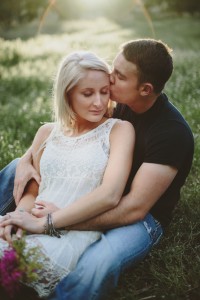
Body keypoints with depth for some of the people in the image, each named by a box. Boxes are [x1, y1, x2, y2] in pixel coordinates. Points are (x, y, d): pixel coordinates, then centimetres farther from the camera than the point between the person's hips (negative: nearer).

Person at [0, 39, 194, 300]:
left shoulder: (173, 133, -27)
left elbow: (135, 207, -31)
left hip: (143, 217, -7)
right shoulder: (119, 102, -7)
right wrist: (27, 159, -15)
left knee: (100, 262, -43)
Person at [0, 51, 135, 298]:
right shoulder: (47, 132, 16)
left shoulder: (119, 130, 3)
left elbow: (110, 195, -10)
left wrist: (44, 223, -12)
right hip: (32, 229, 4)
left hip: (78, 234, -3)